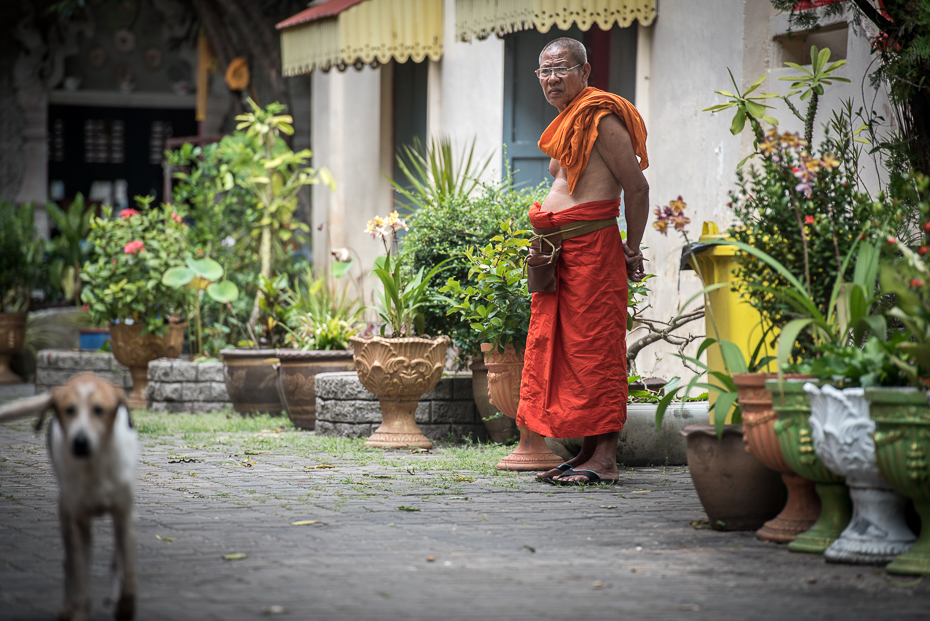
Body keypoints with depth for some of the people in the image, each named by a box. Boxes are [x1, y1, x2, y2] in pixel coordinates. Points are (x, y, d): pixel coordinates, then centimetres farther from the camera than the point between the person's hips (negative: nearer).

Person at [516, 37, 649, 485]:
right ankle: (588, 454, 14)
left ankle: (605, 459, -8)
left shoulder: (600, 118, -10)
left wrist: (631, 250, -5)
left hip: (592, 247, -10)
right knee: (556, 347, 9)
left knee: (593, 348, -9)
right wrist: (545, 243, 17)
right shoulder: (567, 121, 19)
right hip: (558, 249, 10)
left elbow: (637, 187, -11)